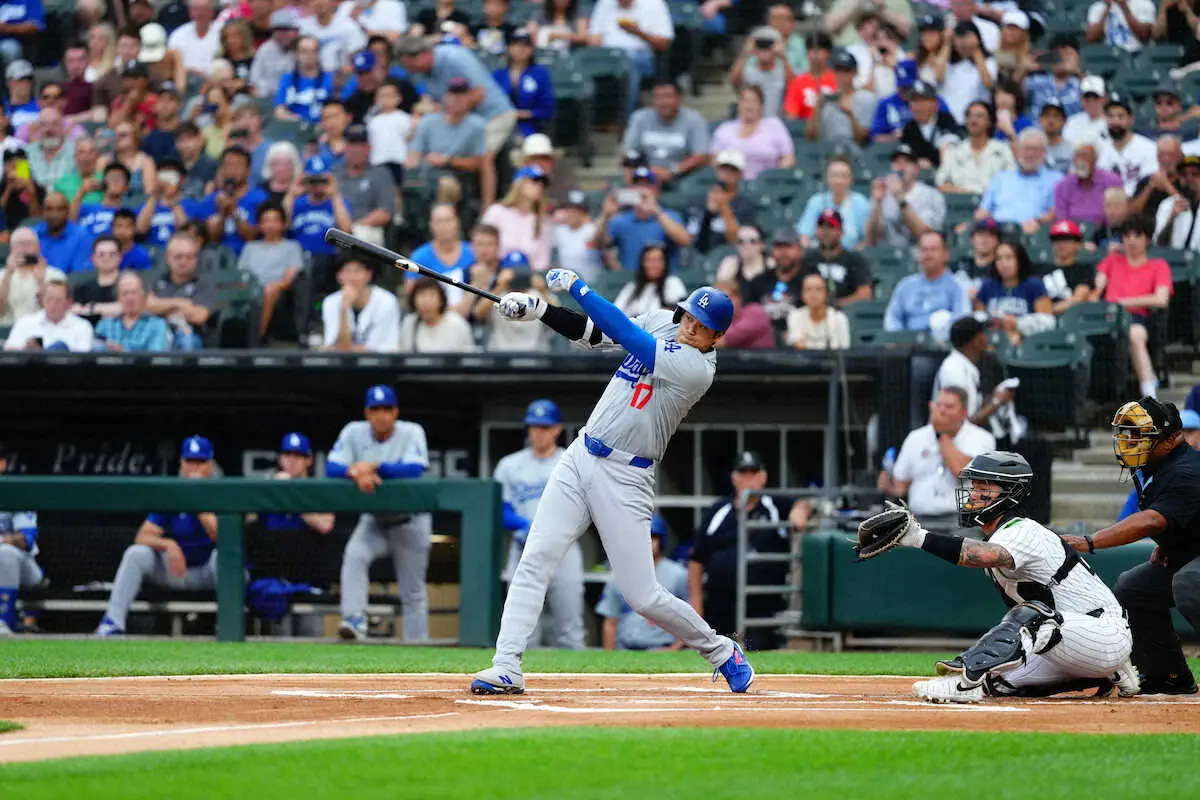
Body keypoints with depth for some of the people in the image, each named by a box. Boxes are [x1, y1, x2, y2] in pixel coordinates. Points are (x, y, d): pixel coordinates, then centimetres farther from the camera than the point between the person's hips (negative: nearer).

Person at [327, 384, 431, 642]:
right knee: (354, 555, -29)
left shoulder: (412, 433, -14)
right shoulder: (354, 433, -7)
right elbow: (331, 469, -17)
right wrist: (356, 473, -37)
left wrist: (372, 467, -35)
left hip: (410, 522, -2)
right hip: (373, 521, 2)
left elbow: (414, 470, -30)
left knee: (413, 592, 4)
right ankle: (355, 621, -34)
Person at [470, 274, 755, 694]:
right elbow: (588, 330, 11)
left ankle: (722, 652, 18)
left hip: (624, 479, -6)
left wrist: (576, 286, -18)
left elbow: (626, 334, -23)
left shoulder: (697, 369, -18)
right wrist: (536, 309, -4)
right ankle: (506, 668, -10)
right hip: (580, 457, 6)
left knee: (642, 595, -4)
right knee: (535, 561, -8)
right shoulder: (660, 322, 6)